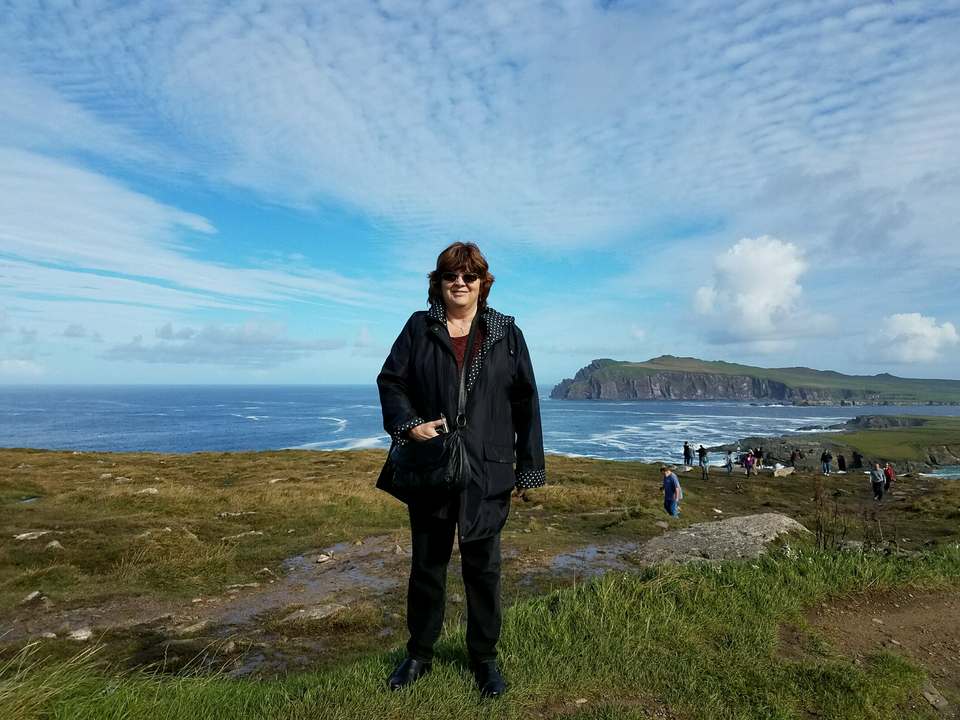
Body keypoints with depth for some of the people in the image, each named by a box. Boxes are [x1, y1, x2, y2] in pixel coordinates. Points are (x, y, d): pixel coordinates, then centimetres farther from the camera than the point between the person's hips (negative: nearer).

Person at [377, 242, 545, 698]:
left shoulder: (506, 333, 4)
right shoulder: (419, 328, 6)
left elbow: (526, 401, 3)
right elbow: (390, 380, 4)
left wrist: (528, 466, 0)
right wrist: (410, 424, -14)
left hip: (487, 471, 0)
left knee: (483, 566, 11)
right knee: (426, 562, 14)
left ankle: (484, 658, 30)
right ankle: (419, 655, 33)